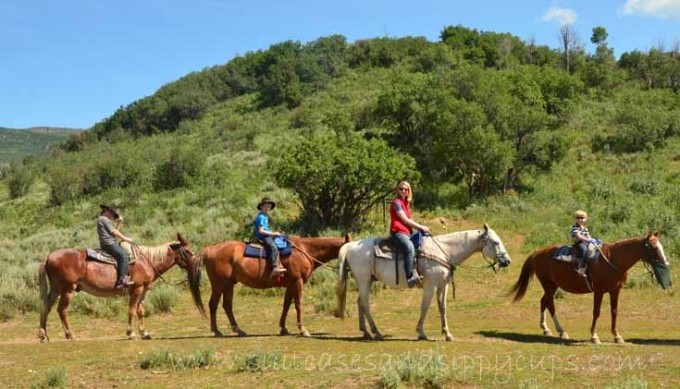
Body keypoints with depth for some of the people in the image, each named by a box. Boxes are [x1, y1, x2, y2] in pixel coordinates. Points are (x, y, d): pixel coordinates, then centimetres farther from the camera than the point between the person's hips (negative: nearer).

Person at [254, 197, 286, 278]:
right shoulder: (261, 217, -13)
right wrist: (273, 233, -17)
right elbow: (261, 231, -19)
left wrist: (273, 233, 12)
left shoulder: (265, 216, 18)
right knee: (273, 247, -30)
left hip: (267, 236, 11)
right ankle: (275, 268, -39)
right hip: (262, 238, -11)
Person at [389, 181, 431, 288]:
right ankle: (410, 277, -41)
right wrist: (421, 227, -7)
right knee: (410, 248, -34)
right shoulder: (396, 202, -7)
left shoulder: (406, 203, 20)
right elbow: (405, 220, -11)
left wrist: (421, 228, 5)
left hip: (406, 232, 10)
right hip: (398, 232, -10)